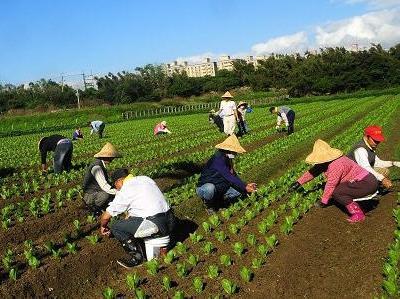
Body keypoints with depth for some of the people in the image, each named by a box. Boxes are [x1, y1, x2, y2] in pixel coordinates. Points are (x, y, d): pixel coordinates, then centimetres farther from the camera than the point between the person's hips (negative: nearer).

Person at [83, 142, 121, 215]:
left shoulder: (102, 164, 5)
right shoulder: (97, 167, -25)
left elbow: (106, 181, 11)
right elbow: (104, 186, -33)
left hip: (96, 191, 10)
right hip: (90, 196, -10)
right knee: (107, 194, -33)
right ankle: (94, 207, -7)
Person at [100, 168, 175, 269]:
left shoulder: (125, 192, -5)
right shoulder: (145, 178, 16)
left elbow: (106, 216, 5)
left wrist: (102, 226, 26)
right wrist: (127, 219, 39)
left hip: (157, 226, -9)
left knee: (115, 227, 0)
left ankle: (137, 256, 2)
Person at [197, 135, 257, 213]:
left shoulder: (227, 159, 3)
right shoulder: (218, 160, -26)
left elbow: (234, 176, 9)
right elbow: (229, 177, -30)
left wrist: (246, 185, -5)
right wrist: (245, 188, -27)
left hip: (220, 188, 8)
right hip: (204, 188, -8)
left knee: (239, 190, -6)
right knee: (210, 188, -42)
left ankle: (216, 199, 9)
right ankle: (209, 206, -9)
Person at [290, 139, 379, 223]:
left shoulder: (336, 165, -24)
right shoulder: (327, 161, 4)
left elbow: (331, 185, -17)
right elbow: (314, 171, 15)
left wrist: (323, 201, -4)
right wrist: (299, 182, 19)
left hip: (368, 183, -10)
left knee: (336, 192, -19)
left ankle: (358, 214, -8)